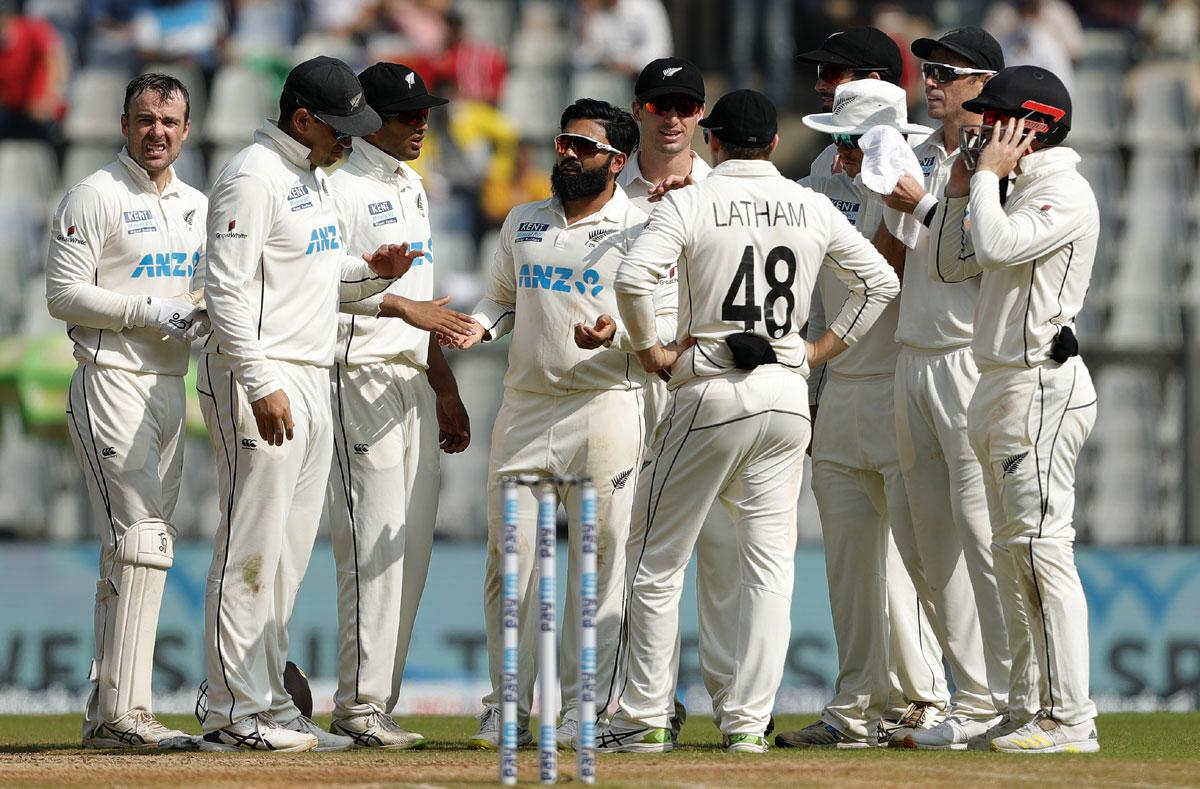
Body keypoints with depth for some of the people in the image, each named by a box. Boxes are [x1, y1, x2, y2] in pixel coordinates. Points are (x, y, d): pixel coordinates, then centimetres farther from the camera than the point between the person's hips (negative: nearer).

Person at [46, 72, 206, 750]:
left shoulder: (199, 206, 16)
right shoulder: (96, 197, -6)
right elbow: (65, 294, -11)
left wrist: (209, 313, 0)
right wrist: (149, 312, -19)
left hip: (172, 385, 8)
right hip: (113, 382, -8)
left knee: (139, 546, 9)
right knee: (140, 540, -17)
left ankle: (106, 708, 14)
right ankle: (123, 712, -20)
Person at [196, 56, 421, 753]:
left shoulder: (316, 178, 17)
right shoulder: (254, 178, -13)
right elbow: (226, 289, -19)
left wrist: (372, 273, 5)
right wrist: (261, 386, -24)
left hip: (312, 379, 10)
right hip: (261, 381, -10)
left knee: (290, 554, 11)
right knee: (251, 550, -9)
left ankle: (271, 704, 15)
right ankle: (233, 713, -7)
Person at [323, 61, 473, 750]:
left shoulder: (411, 188, 19)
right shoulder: (342, 187, -9)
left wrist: (447, 390, 22)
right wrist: (400, 305, -23)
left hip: (414, 382, 9)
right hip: (360, 377, -9)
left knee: (411, 547, 7)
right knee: (372, 545, -10)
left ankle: (378, 702, 10)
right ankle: (360, 707, -8)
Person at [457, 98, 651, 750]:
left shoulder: (642, 230, 1)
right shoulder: (522, 224, 16)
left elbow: (665, 322, -2)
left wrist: (616, 336, -22)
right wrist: (477, 326, 1)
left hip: (606, 408, -4)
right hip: (524, 408, 4)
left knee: (600, 556, -3)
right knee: (510, 554, 1)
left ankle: (584, 709, 2)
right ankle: (507, 710, 6)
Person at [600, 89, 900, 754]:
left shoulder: (690, 205, -6)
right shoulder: (813, 208, 7)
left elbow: (633, 278, -20)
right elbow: (880, 282, 11)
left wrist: (648, 349, -6)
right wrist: (822, 349, 13)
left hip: (710, 393, -3)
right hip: (787, 394, 4)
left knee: (658, 561, 6)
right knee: (769, 562, 7)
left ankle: (645, 718, 7)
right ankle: (748, 722, 2)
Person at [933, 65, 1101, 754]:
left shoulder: (1066, 195, -11)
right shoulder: (1018, 191, 19)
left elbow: (996, 248, -25)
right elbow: (953, 264, 24)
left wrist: (989, 174, -11)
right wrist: (963, 187, 14)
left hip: (1043, 384, -11)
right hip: (1001, 386, 11)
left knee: (1043, 547, -14)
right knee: (1014, 550, 11)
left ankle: (1072, 720, -16)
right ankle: (1028, 708, 15)